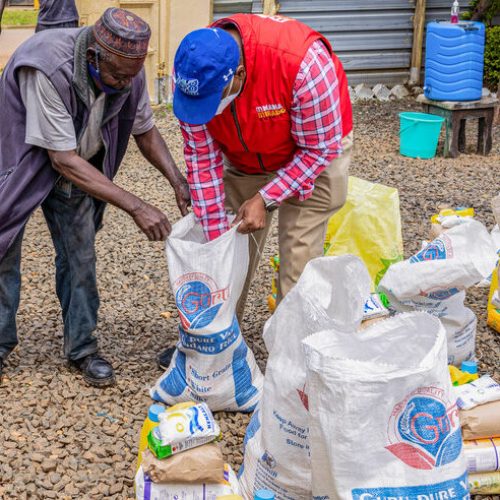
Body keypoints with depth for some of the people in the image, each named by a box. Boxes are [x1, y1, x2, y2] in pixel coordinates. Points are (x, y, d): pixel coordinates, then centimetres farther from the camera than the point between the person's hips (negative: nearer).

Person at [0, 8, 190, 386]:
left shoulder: (129, 72, -21)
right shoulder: (48, 70, -39)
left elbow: (145, 130, -2)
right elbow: (64, 160, -36)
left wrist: (178, 182, -18)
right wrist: (136, 207, -38)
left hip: (76, 165, 5)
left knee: (80, 255, 2)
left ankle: (82, 347, 15)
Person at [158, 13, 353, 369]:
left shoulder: (304, 63, -40)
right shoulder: (193, 74, -26)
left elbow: (319, 149, -25)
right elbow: (202, 158, -16)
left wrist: (266, 198, -29)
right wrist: (215, 237, -17)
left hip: (313, 151, -4)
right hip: (244, 159, 4)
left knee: (298, 262, -8)